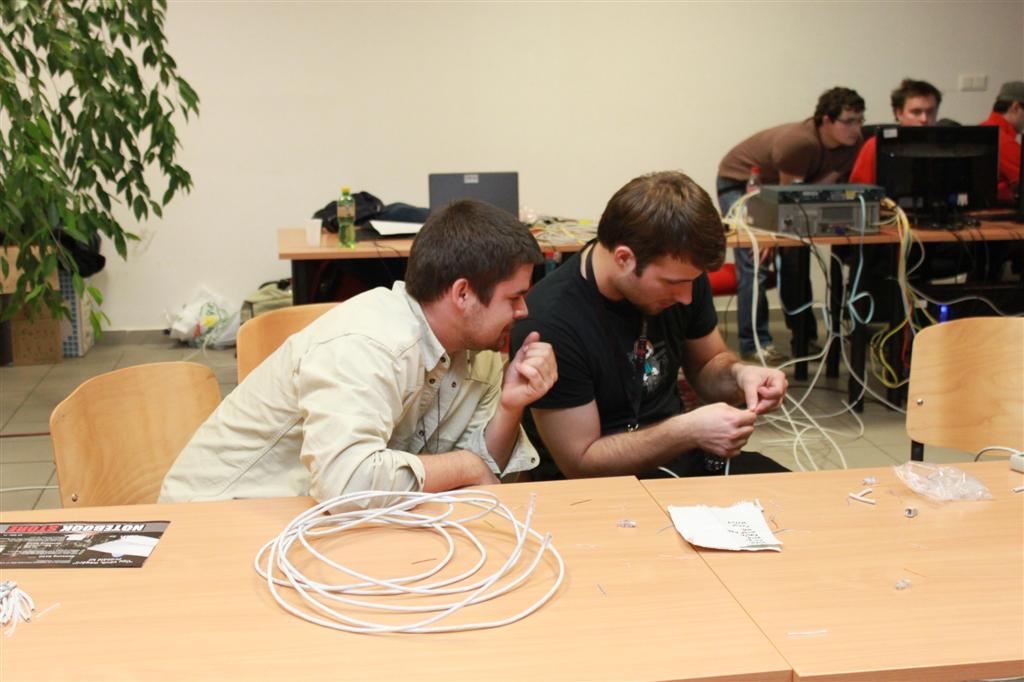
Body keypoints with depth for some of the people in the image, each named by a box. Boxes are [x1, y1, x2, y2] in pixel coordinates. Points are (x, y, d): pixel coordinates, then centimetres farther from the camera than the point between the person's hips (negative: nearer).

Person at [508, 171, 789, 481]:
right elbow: (580, 462, -19)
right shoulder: (549, 323, -25)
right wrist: (689, 431, -29)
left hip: (678, 457, 6)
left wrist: (738, 374, -11)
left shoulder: (680, 273, -5)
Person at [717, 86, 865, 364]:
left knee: (796, 258, 4)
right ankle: (753, 343, -12)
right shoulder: (798, 142, -36)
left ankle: (805, 337, 14)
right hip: (738, 182, -7)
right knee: (754, 262, -16)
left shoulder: (851, 146, -14)